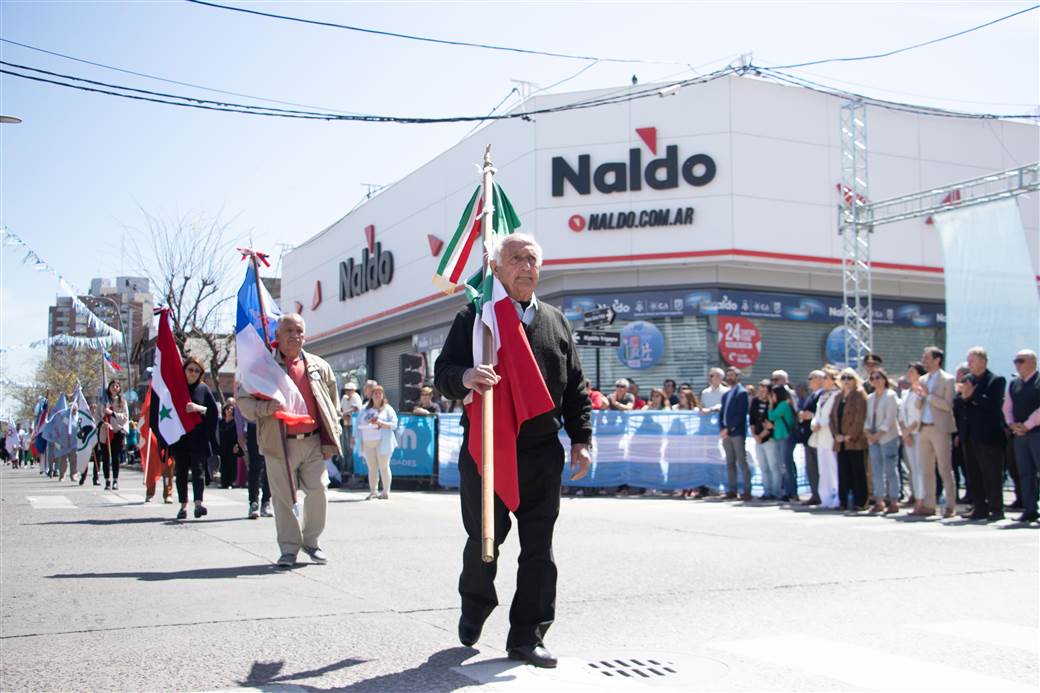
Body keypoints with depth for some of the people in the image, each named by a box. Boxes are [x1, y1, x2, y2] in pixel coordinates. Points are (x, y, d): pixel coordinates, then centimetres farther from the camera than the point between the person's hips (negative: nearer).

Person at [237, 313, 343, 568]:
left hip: (313, 442, 2)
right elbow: (243, 400, 1)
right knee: (283, 497, 2)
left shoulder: (318, 366, 9)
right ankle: (289, 548, 15)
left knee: (318, 492, 0)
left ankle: (312, 541, 21)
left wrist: (331, 438, 8)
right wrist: (265, 408, -19)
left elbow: (332, 404, 15)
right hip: (280, 444, -2)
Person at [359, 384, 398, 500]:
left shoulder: (387, 409, 5)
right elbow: (359, 424, 15)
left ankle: (386, 492, 2)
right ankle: (373, 491, 9)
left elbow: (394, 424, -4)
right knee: (372, 468, 4)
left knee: (383, 467, -3)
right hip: (368, 442, 4)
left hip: (382, 442, -4)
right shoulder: (365, 410, 17)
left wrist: (380, 423, -17)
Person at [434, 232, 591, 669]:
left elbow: (575, 387, 15)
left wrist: (580, 438, 7)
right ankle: (474, 605, 34)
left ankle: (528, 635, 11)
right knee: (485, 538, 5)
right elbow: (443, 371, -3)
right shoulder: (475, 317, 3)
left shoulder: (555, 322, 14)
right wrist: (464, 377, -26)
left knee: (538, 547, 2)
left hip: (542, 454, 3)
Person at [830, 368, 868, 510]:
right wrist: (836, 434, 1)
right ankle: (843, 501, 8)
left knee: (858, 471, -3)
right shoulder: (838, 397, 18)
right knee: (843, 472, 5)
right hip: (841, 442, 6)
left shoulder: (859, 395, -2)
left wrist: (850, 436, -13)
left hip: (855, 441, -6)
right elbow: (832, 417, 15)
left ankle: (860, 502, 0)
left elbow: (860, 418, -10)